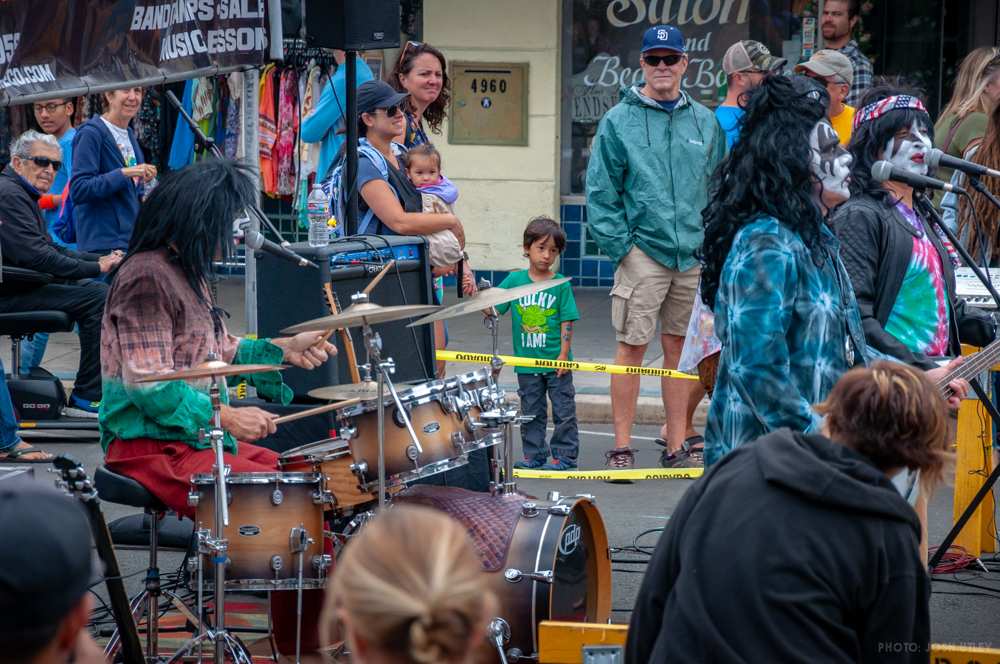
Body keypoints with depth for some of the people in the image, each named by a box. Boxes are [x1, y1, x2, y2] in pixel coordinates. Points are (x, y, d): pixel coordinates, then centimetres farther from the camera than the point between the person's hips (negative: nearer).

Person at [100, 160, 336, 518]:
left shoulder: (188, 273, 15)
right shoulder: (146, 277, -17)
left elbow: (216, 352, 24)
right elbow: (147, 384, -23)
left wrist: (283, 350, 12)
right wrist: (225, 416, -25)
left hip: (197, 436, 11)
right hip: (150, 446, -11)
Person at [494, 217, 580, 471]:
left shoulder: (561, 285, -3)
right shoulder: (514, 280, 2)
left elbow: (567, 322, -4)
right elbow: (493, 309, 1)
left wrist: (564, 354, -10)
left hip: (556, 362, -2)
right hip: (527, 362, 2)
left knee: (564, 411, 1)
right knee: (531, 412, 10)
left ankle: (565, 456, 9)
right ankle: (534, 455, 19)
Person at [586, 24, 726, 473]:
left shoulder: (705, 123, 11)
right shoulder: (619, 122, -1)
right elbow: (600, 192, -3)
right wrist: (620, 245, -10)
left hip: (694, 254, 4)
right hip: (642, 253, -4)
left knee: (679, 347, 10)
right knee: (632, 346, -4)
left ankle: (678, 443, 17)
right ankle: (621, 447, 1)